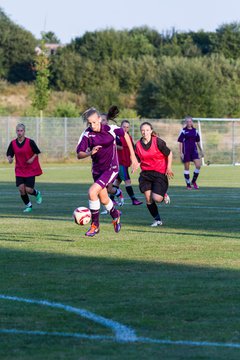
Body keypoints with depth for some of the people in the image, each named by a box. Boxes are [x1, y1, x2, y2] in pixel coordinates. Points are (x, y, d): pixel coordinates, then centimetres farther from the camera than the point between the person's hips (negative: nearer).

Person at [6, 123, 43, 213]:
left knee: (28, 190, -9)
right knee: (21, 188, -8)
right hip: (19, 170, 3)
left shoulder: (30, 142, -10)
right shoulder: (13, 143, -2)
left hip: (31, 170, -3)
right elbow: (9, 154, 4)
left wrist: (32, 158, -16)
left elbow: (37, 152, 0)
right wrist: (9, 159, -17)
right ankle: (28, 205, 14)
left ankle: (37, 193, 28)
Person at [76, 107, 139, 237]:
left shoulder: (110, 129, -16)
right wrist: (90, 153, -36)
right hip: (97, 170, 5)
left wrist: (133, 156, 5)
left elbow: (125, 135, 3)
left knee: (92, 192, -22)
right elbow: (79, 154, -15)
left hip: (111, 169, -4)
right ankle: (115, 215, 52)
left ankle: (95, 225, -7)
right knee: (104, 200, 18)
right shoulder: (87, 134, -11)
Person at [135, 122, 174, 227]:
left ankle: (164, 195, 22)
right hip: (146, 174, 4)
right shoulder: (138, 145, 0)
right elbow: (138, 160, 7)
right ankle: (157, 219, 12)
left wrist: (169, 168, -2)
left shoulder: (158, 142, -11)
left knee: (156, 198, -16)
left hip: (160, 173, -4)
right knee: (148, 199, -5)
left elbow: (169, 153, 0)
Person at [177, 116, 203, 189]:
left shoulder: (195, 131, 8)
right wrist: (181, 153, -10)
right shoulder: (183, 131, -4)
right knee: (186, 168, 2)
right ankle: (188, 184, 11)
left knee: (198, 165, -10)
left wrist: (201, 151, 19)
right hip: (186, 151, -3)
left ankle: (193, 181, 8)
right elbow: (180, 142, -4)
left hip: (194, 150, 3)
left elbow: (198, 141, 17)